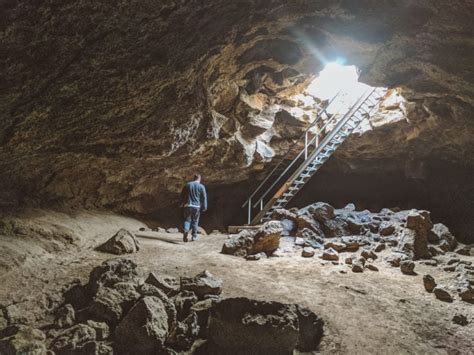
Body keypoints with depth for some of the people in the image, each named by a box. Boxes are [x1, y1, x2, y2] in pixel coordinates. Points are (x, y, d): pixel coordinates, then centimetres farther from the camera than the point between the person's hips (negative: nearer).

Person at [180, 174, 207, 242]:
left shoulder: (187, 185, 5)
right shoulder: (201, 187, -1)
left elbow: (182, 195, 9)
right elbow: (204, 198, -3)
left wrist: (182, 203, 19)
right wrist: (204, 207, 2)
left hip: (187, 205, 1)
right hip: (196, 206, -1)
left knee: (187, 220, 6)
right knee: (195, 221, 10)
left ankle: (185, 231, -21)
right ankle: (194, 236, 15)